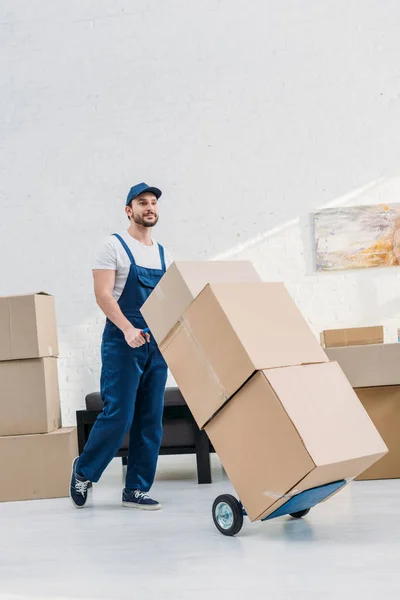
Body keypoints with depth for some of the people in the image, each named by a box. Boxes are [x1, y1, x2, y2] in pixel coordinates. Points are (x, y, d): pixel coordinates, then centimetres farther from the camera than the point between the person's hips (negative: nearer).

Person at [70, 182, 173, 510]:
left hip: (157, 344, 6)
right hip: (123, 344, -6)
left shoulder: (164, 254, 15)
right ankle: (84, 470, 16)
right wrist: (128, 329, -24)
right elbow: (102, 294, -12)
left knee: (151, 421, 5)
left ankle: (136, 490, 14)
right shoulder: (115, 246, -2)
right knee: (118, 415, -8)